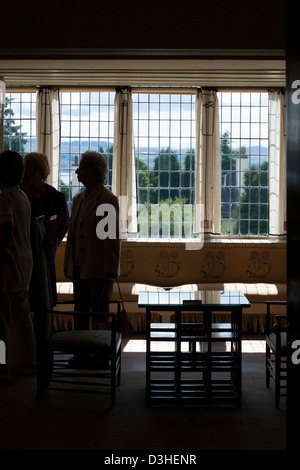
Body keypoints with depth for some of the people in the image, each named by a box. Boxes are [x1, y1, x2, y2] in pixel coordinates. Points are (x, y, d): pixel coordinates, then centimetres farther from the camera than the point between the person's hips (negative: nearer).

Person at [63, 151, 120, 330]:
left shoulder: (109, 199, -8)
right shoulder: (78, 199, 14)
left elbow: (113, 236, -12)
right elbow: (72, 233, 15)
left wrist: (111, 269, -14)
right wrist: (69, 265, 12)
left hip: (98, 268, -7)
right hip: (79, 267, 7)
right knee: (80, 310, 11)